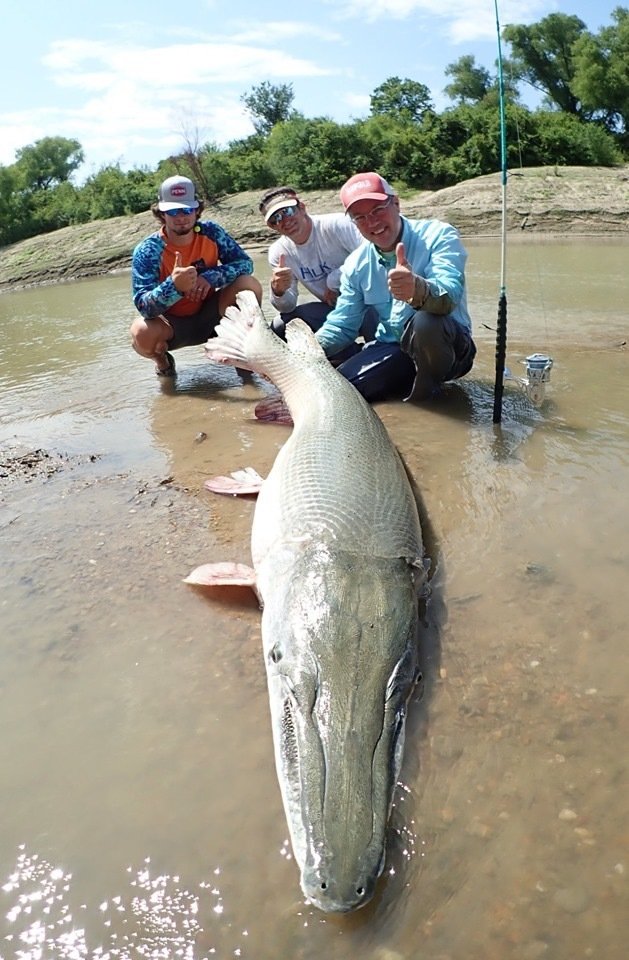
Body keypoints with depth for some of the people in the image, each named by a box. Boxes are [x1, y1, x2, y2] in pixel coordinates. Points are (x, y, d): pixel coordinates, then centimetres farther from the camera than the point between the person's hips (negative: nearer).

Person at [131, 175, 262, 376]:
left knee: (250, 285, -21)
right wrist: (173, 286, -48)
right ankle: (162, 358, 5)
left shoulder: (210, 232, -11)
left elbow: (245, 263, -11)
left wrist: (210, 278, -29)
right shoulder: (147, 251, -20)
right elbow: (144, 306, -28)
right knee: (141, 333, -35)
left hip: (208, 316, 2)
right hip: (171, 324, -2)